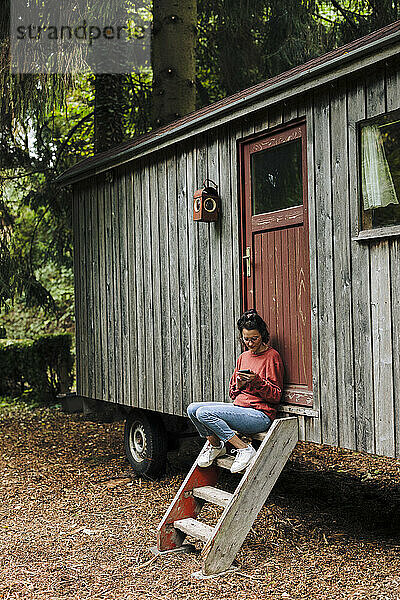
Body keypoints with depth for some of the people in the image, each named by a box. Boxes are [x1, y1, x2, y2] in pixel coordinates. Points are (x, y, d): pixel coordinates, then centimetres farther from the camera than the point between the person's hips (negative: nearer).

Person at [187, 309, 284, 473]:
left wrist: (257, 381, -22)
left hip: (261, 415, -8)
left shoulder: (272, 356, -4)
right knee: (193, 409, -6)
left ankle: (244, 449, -14)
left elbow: (276, 396, -7)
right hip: (239, 406, 8)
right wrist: (239, 385, -5)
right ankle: (214, 445, 15)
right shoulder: (243, 357, 17)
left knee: (205, 412, -23)